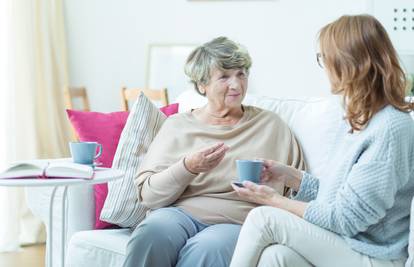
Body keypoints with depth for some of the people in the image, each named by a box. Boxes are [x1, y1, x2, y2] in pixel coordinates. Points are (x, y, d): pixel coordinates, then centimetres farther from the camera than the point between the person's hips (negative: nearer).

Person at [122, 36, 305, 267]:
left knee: (205, 249, -36)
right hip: (181, 214, 1)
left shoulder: (271, 125, 15)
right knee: (151, 232, -35)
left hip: (236, 223, 0)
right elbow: (148, 195, 4)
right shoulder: (178, 125, 14)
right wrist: (188, 167, -12)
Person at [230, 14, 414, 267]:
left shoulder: (391, 128, -18)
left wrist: (276, 200, -9)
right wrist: (288, 175, 6)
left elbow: (344, 219, -17)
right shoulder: (357, 119, 12)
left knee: (263, 218, -18)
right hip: (340, 244, 7)